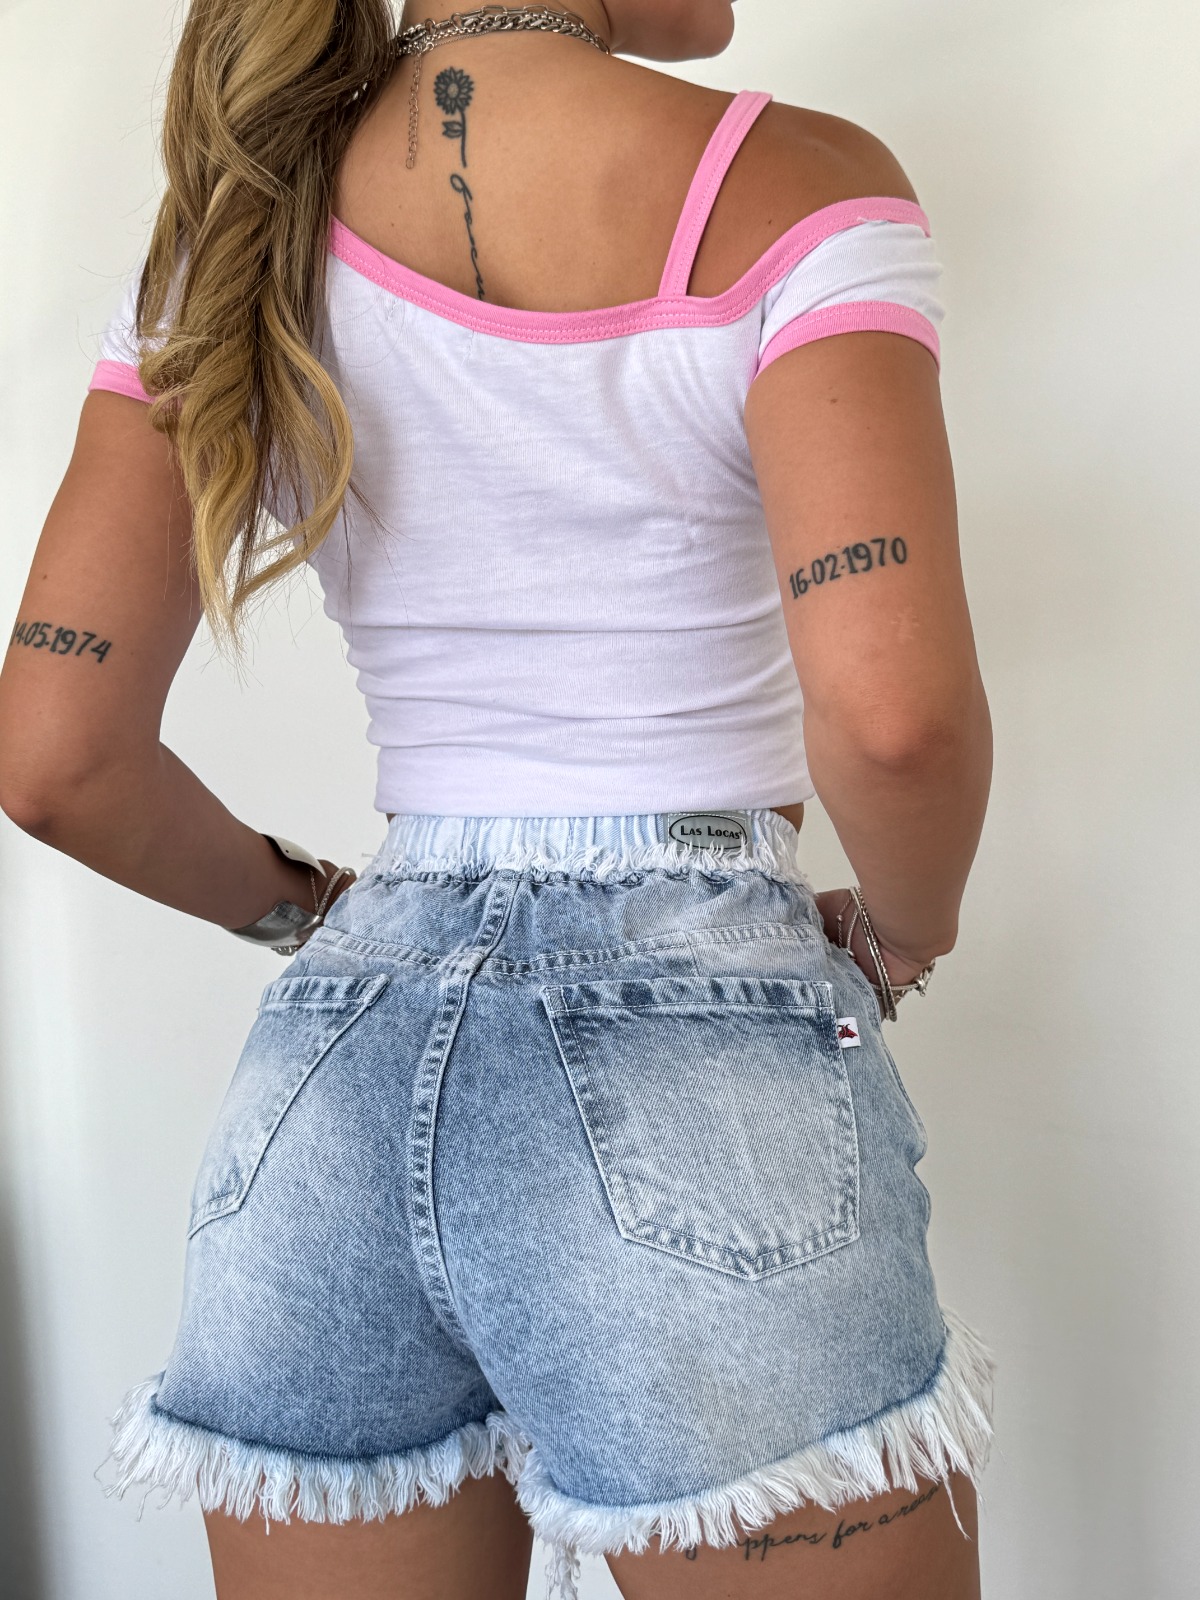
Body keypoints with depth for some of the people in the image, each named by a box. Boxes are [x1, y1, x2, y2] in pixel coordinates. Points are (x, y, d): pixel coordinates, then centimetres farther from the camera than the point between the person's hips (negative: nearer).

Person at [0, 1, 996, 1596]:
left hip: (332, 1074, 5)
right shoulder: (789, 188, -8)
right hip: (691, 1053, -4)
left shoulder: (235, 230, 6)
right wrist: (900, 938, -2)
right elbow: (893, 711, -22)